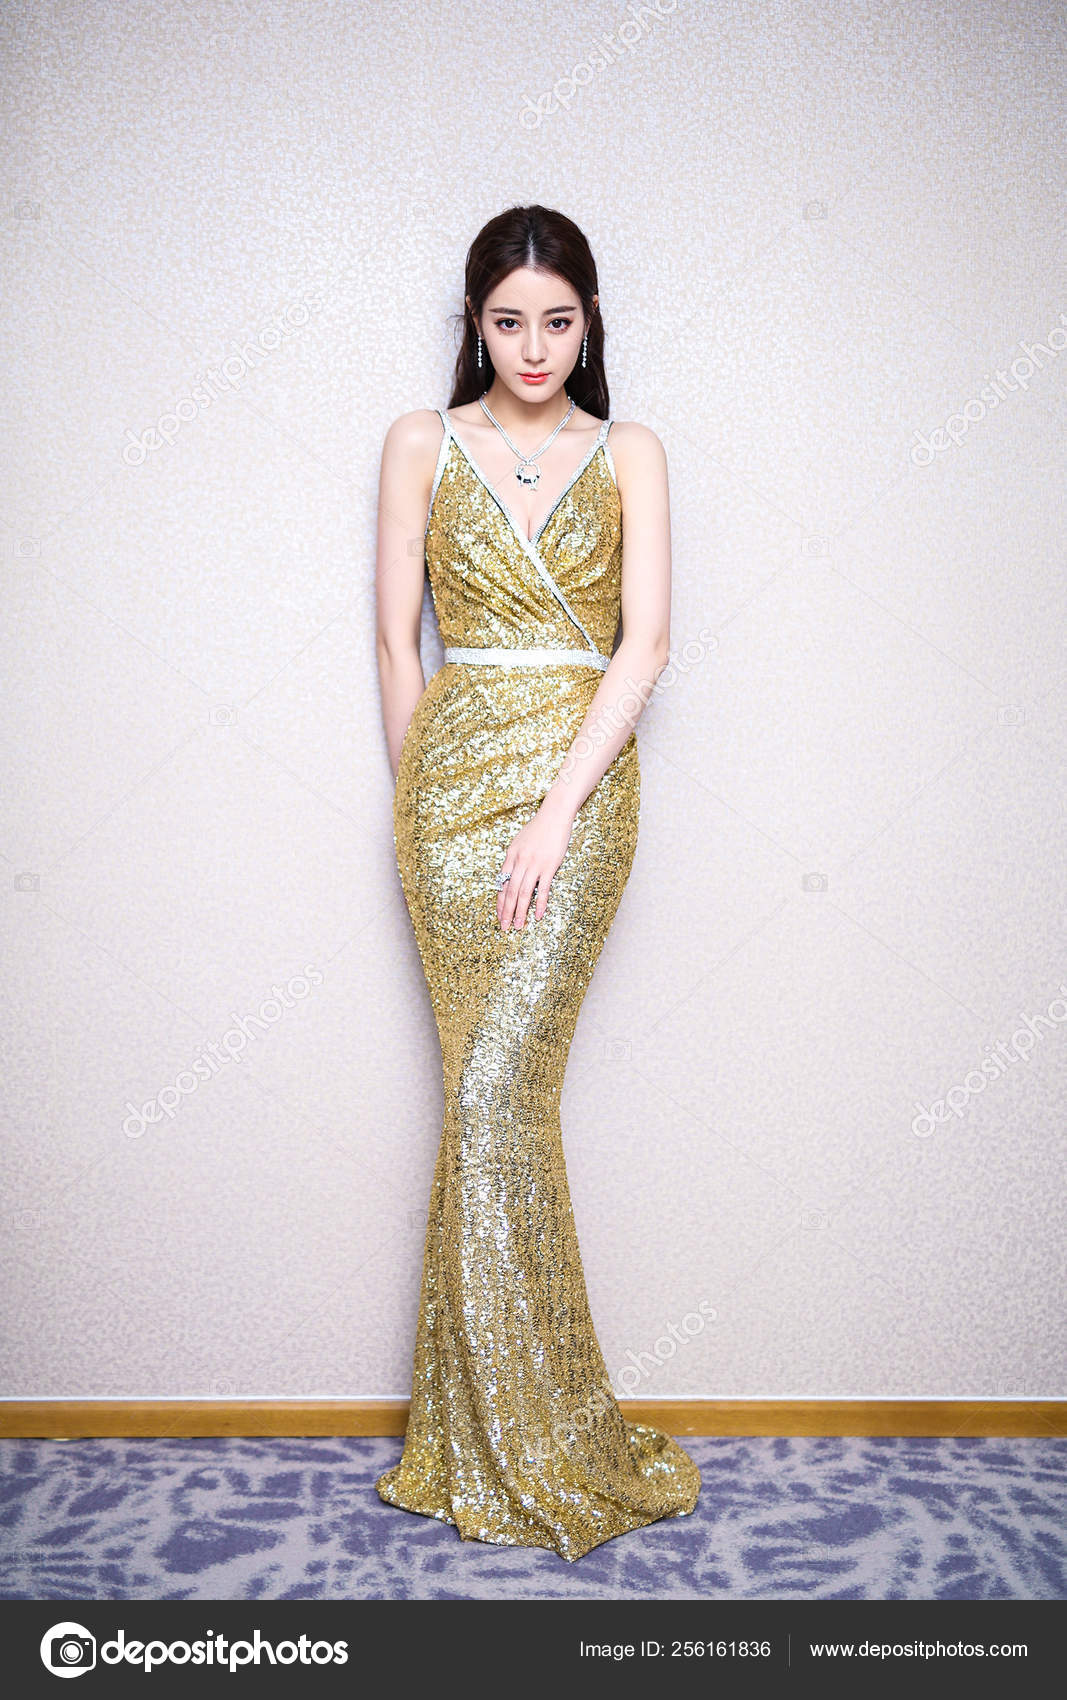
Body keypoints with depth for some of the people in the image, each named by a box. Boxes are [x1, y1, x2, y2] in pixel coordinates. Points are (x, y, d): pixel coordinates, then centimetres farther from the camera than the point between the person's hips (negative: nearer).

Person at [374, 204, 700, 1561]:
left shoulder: (628, 455, 7)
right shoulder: (422, 443, 9)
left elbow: (645, 641, -3)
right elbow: (396, 640, 7)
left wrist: (556, 806, -13)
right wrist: (418, 796, 3)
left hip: (581, 784, -1)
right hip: (453, 778, 1)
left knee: (491, 1094, -10)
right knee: (498, 1095, 2)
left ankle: (502, 1443, 8)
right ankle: (540, 1447, 17)